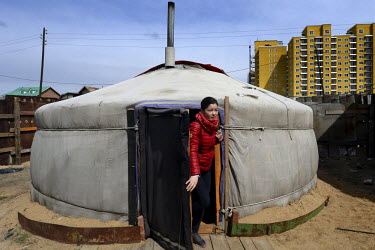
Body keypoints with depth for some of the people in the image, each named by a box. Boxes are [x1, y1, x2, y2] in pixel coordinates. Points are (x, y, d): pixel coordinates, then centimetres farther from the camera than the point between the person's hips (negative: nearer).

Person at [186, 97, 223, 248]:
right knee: (204, 201, -11)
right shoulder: (196, 126, -23)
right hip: (195, 168, -7)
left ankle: (194, 232, 31)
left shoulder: (214, 123, 1)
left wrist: (219, 138, -6)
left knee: (201, 201, 12)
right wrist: (195, 174, -40)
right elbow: (193, 150, -31)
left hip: (207, 168, 7)